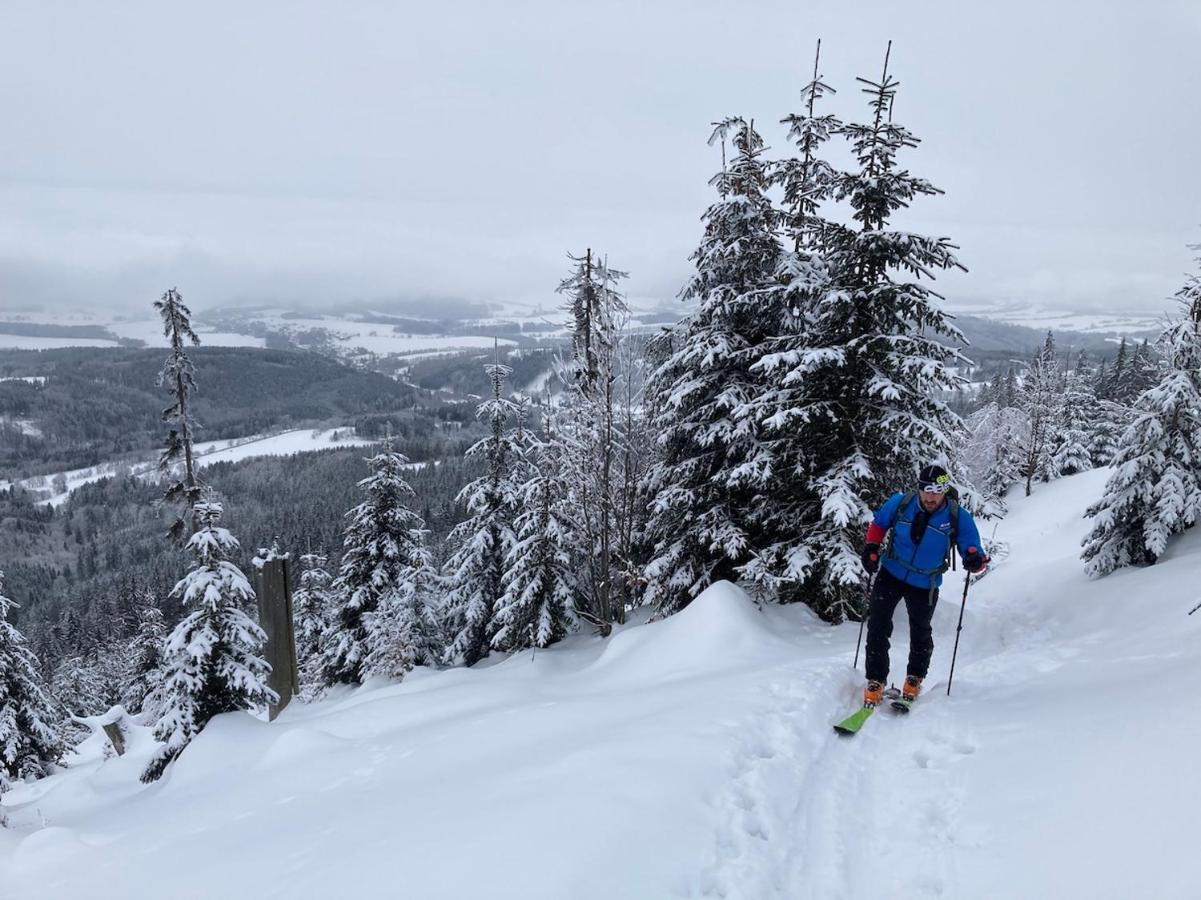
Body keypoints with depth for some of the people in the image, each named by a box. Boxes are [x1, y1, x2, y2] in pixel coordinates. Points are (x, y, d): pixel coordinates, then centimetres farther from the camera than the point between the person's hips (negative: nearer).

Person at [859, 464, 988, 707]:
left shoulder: (958, 518, -17)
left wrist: (975, 560, -38)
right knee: (877, 627, -3)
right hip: (891, 574, 0)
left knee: (920, 633, 16)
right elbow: (878, 524, 4)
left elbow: (972, 548, -16)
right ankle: (876, 680, 12)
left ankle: (914, 678, 40)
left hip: (925, 585, 0)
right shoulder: (900, 503, -15)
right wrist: (871, 548, -8)